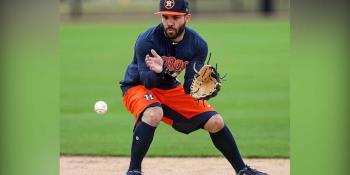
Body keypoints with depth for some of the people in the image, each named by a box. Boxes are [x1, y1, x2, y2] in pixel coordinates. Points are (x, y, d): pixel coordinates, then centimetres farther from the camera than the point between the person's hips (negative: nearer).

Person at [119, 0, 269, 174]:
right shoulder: (147, 40, -26)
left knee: (215, 122, 0)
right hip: (137, 87, -5)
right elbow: (148, 83, -31)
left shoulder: (198, 44, -14)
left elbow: (189, 88, -16)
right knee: (153, 113, -38)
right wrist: (157, 72, -53)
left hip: (171, 89, 5)